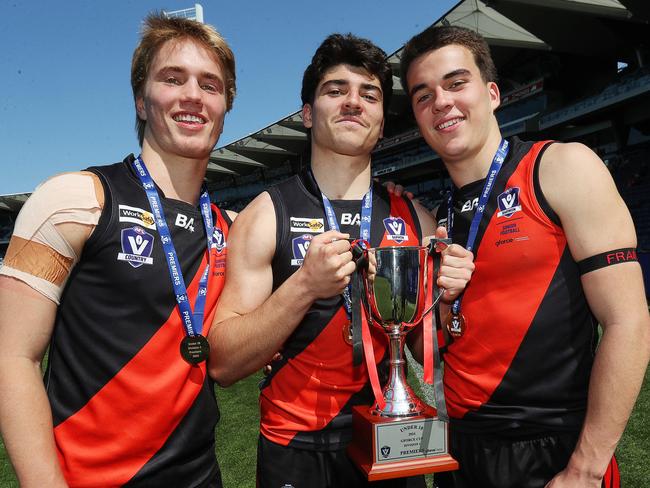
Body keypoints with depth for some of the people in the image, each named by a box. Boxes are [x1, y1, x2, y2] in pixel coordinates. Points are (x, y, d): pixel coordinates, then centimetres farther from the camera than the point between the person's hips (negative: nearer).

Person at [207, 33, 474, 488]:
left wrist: (447, 294, -14)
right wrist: (304, 285, -27)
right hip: (298, 452, -3)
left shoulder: (414, 217, -2)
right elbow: (223, 365, -14)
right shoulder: (266, 215, -11)